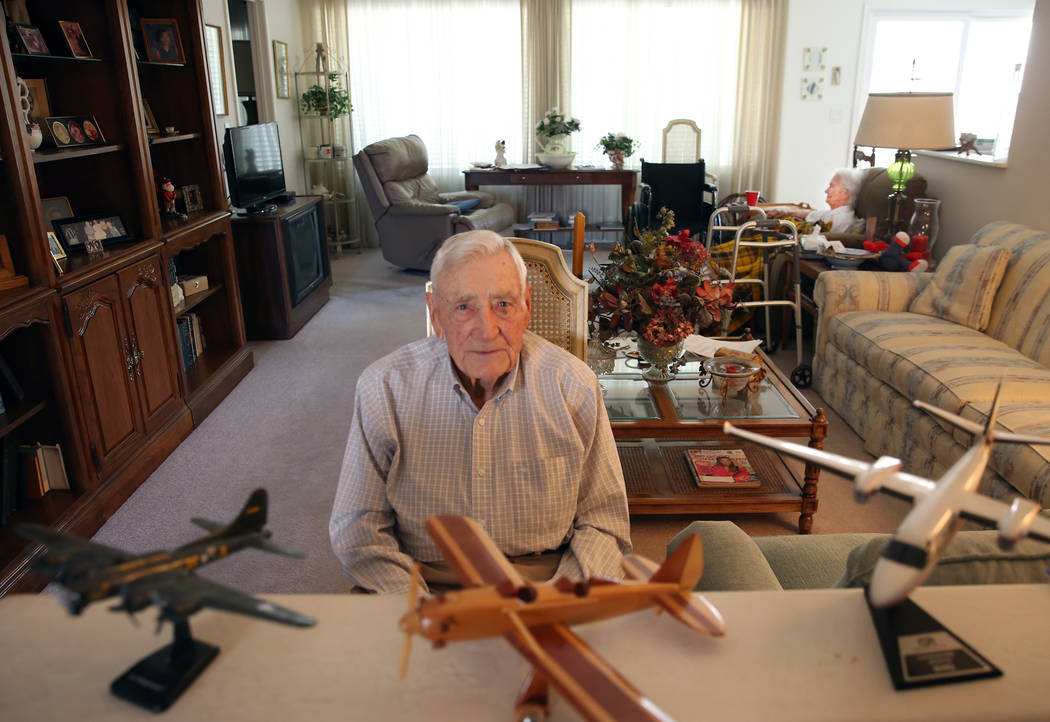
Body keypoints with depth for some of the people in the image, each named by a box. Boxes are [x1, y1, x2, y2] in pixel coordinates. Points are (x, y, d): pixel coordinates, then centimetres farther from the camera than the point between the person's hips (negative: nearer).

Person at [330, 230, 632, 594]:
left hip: (547, 580, 0)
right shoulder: (384, 389, -8)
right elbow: (358, 530, -3)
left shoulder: (574, 386, -5)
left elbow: (602, 520, 1)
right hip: (427, 584, 1)